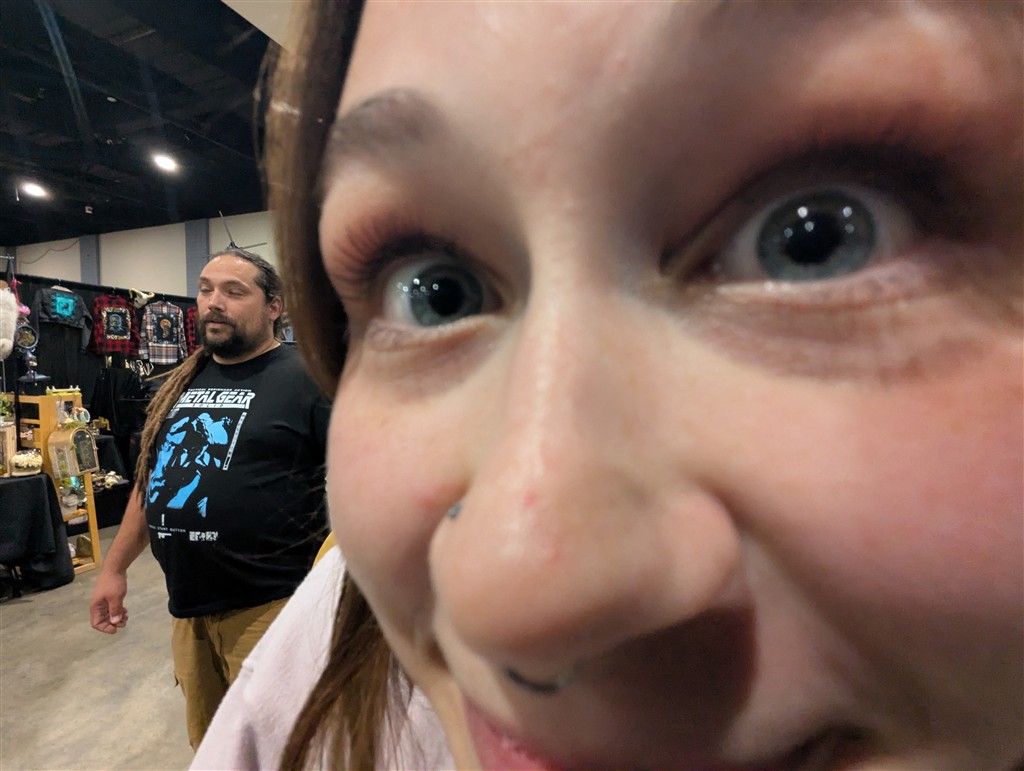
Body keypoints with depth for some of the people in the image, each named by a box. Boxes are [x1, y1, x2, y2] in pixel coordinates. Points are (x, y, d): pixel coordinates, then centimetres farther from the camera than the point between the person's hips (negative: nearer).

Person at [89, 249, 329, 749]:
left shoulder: (308, 381, -12)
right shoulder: (183, 384, 10)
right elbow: (152, 476, 19)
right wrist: (115, 567, 18)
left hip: (269, 607, -7)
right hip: (187, 607, 7)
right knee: (208, 749, 23)